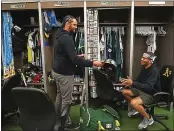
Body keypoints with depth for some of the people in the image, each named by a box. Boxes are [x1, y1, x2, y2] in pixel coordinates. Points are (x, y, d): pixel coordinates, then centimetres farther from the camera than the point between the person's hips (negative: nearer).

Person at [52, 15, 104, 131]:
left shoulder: (61, 36, 11)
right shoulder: (67, 38, -22)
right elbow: (74, 59, -28)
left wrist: (77, 57, 15)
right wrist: (92, 63, -25)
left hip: (57, 71, 10)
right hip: (64, 73, -10)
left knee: (60, 97, 19)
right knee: (67, 100, 1)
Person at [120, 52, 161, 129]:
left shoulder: (154, 70, -25)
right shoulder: (144, 68, 3)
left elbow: (148, 87, -36)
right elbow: (138, 80, 11)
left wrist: (132, 83, -46)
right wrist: (129, 83, -8)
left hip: (152, 94, -9)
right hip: (143, 90, 9)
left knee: (133, 102, -30)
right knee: (124, 92, 0)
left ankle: (148, 119, -5)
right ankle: (136, 108, 19)